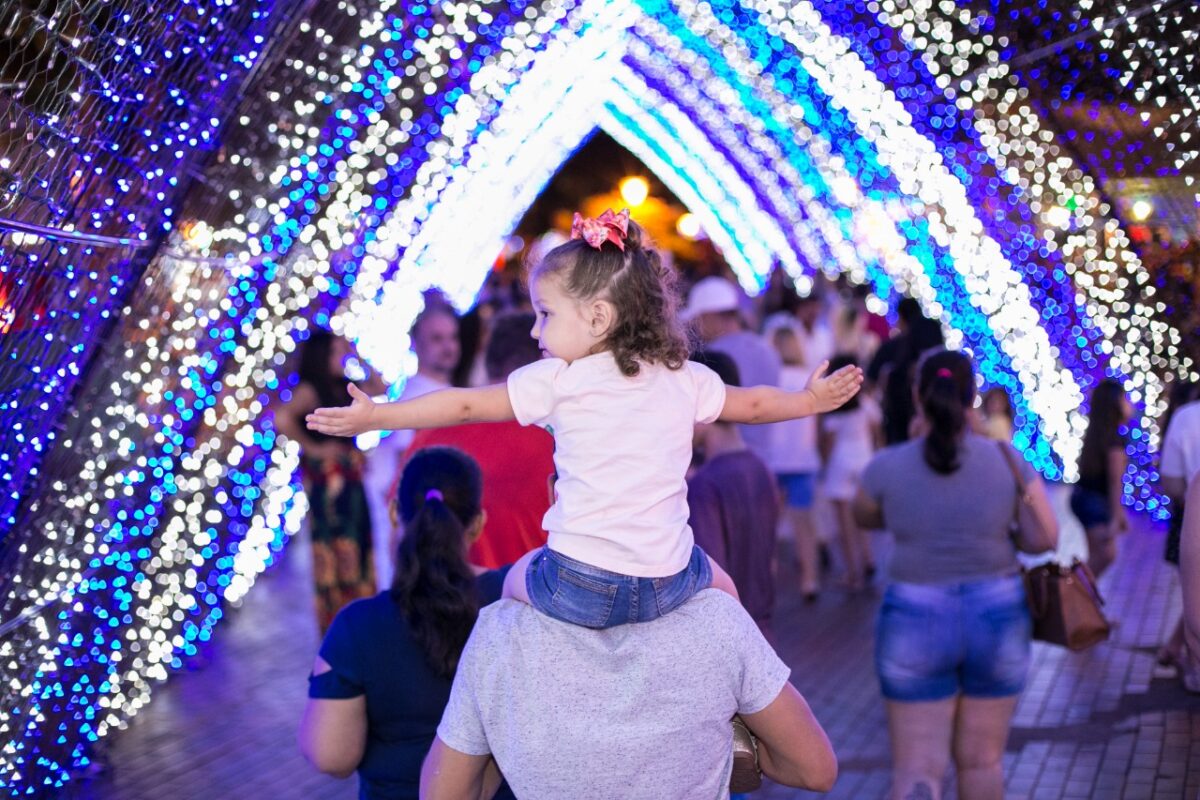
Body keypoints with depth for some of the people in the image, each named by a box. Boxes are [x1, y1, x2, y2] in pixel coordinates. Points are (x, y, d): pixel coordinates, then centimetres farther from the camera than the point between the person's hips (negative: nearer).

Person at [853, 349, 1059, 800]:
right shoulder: (1007, 460, -5)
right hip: (998, 617, 1)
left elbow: (864, 518, 14)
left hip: (915, 622, -1)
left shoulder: (887, 467, -5)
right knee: (981, 760, 16)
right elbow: (1047, 536, -2)